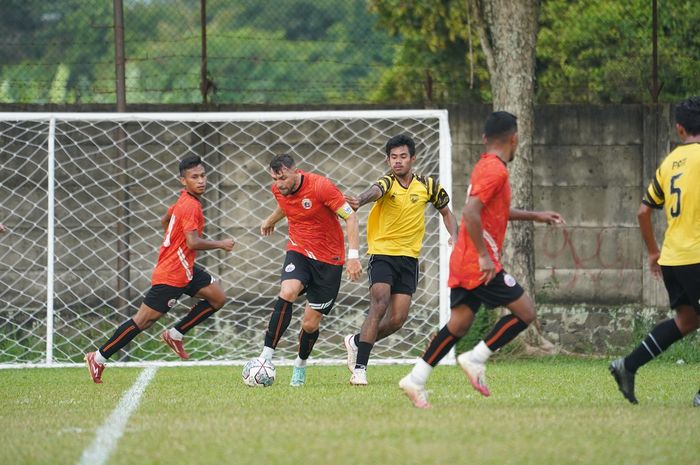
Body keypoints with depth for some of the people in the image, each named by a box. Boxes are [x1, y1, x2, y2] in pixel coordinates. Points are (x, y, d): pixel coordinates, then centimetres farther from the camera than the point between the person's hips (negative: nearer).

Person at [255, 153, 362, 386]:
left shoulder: (320, 186, -22)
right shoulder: (279, 190, -5)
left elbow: (350, 217, -17)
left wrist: (353, 255, -24)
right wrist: (271, 220, 40)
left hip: (328, 259, -3)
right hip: (298, 251, 3)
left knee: (311, 323, 0)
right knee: (287, 293, -29)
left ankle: (301, 365, 30)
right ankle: (267, 355, -30)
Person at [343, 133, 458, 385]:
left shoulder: (427, 185, 2)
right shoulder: (388, 183, -9)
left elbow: (446, 212, 18)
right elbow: (375, 191, -34)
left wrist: (454, 236, -2)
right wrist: (359, 201, -58)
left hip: (409, 258, 4)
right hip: (382, 254, -4)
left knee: (397, 319, -3)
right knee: (379, 305, -22)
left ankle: (356, 341, 25)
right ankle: (359, 368, -19)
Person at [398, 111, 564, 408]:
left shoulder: (484, 166, 16)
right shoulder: (496, 170, -15)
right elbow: (470, 213, -25)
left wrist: (535, 216, 33)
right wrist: (484, 256, -24)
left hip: (463, 263, 9)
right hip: (480, 265, -9)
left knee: (458, 325, 10)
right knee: (525, 311, -4)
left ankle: (416, 380, 5)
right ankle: (476, 359, -6)